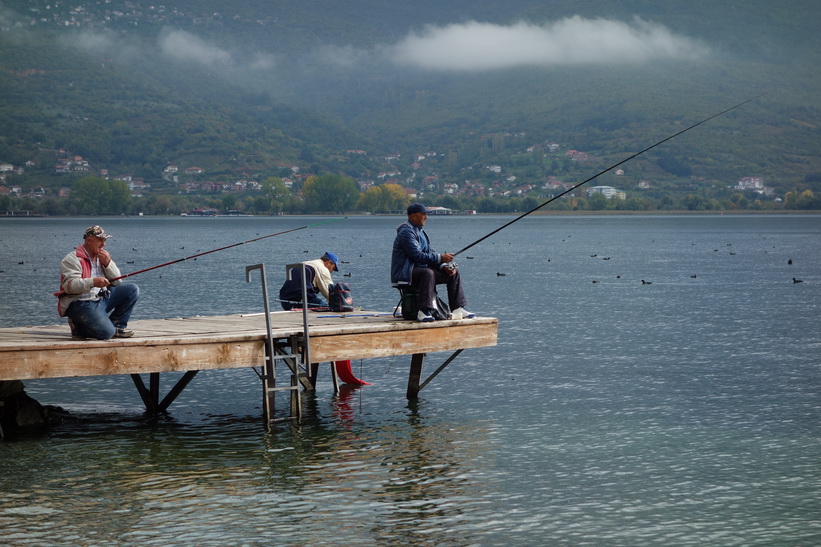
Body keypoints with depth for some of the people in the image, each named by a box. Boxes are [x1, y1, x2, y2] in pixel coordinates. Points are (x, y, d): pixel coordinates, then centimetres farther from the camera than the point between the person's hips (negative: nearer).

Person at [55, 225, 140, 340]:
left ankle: (117, 326, 4)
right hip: (81, 303, -8)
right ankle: (78, 327, 3)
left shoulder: (102, 257, 15)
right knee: (106, 332, -26)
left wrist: (108, 263, -4)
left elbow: (117, 282, 12)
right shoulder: (73, 259, -9)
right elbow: (69, 285, -22)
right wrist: (93, 282, -33)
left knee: (132, 289, -3)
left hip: (102, 299, 8)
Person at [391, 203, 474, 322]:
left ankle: (458, 309, 3)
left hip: (422, 269, 10)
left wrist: (444, 266, -2)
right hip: (406, 274, -10)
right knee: (428, 273, -40)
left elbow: (429, 254, 15)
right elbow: (417, 255, -24)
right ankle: (423, 312, -42)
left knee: (454, 273, 3)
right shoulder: (406, 232, -15)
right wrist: (441, 258, -20)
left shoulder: (420, 231, 17)